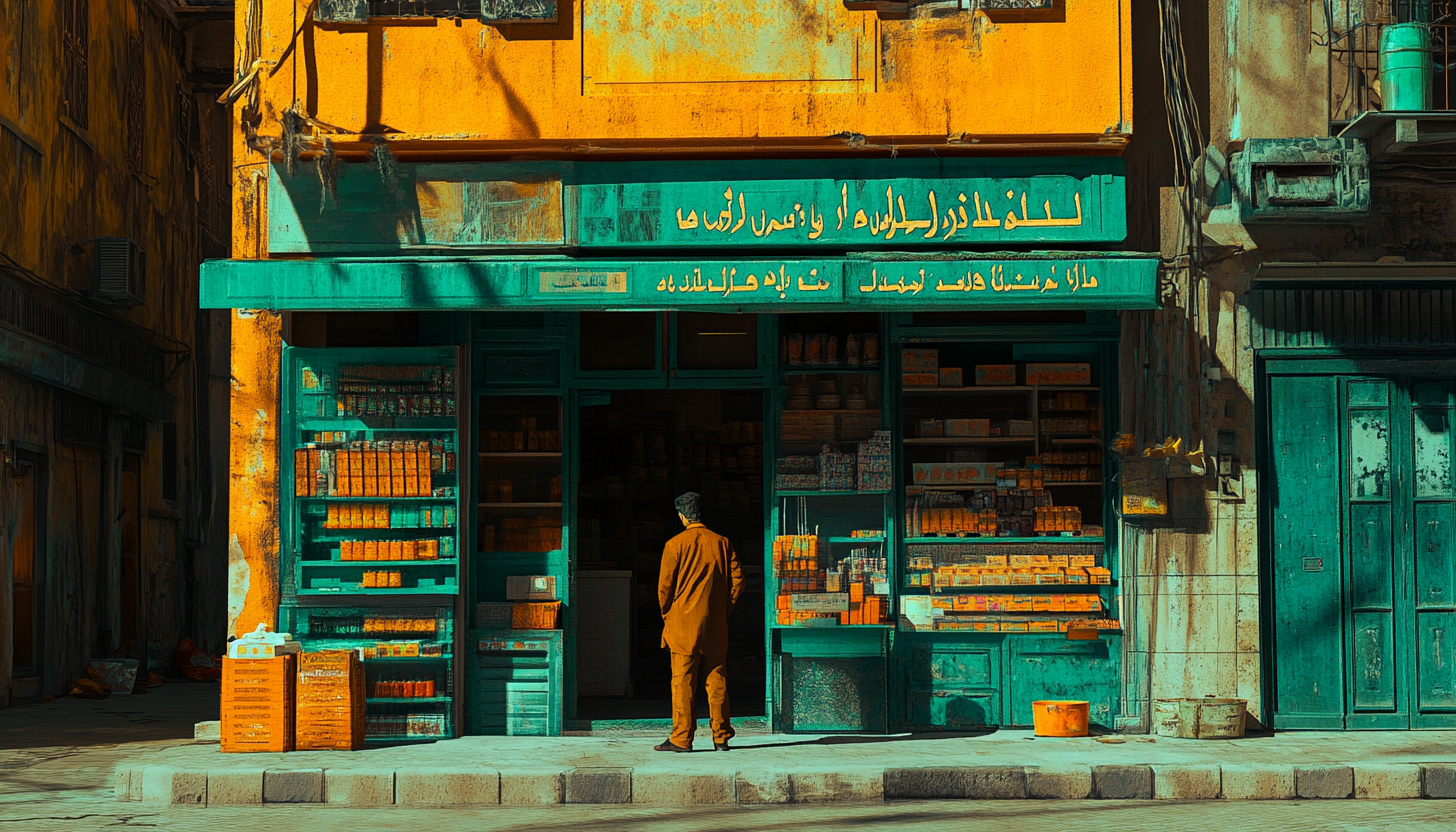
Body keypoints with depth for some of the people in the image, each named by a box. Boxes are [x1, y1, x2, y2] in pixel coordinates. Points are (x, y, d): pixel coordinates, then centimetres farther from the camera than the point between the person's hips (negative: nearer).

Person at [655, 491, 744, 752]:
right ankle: (721, 737, 9)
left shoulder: (675, 545, -6)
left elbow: (664, 586, -6)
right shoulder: (722, 543, 4)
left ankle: (682, 738, -4)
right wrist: (723, 611, 12)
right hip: (716, 626, 3)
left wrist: (667, 615, 9)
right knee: (717, 682, 7)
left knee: (683, 682, -2)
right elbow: (737, 581, 3)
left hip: (683, 624, -3)